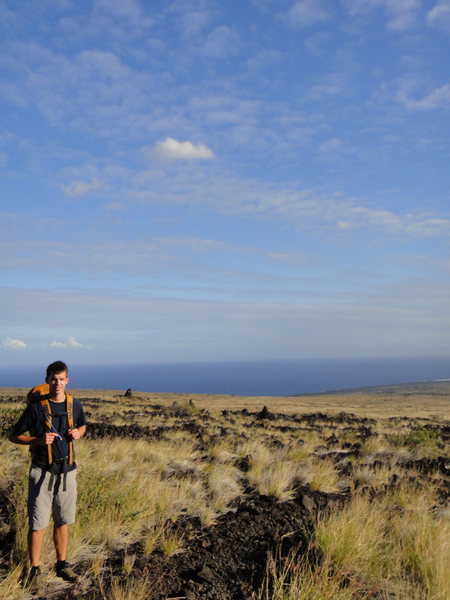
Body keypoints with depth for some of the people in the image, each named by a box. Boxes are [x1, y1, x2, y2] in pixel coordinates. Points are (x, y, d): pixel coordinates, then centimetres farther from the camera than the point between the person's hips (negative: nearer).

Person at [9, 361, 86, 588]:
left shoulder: (75, 405, 1)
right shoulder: (36, 407, -11)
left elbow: (82, 426, 20)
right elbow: (14, 436, -5)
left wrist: (78, 433, -3)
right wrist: (38, 440, -20)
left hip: (67, 470, 4)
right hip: (42, 471, -4)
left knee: (62, 521, 15)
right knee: (37, 523, 2)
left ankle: (62, 564, 29)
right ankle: (35, 569, 17)